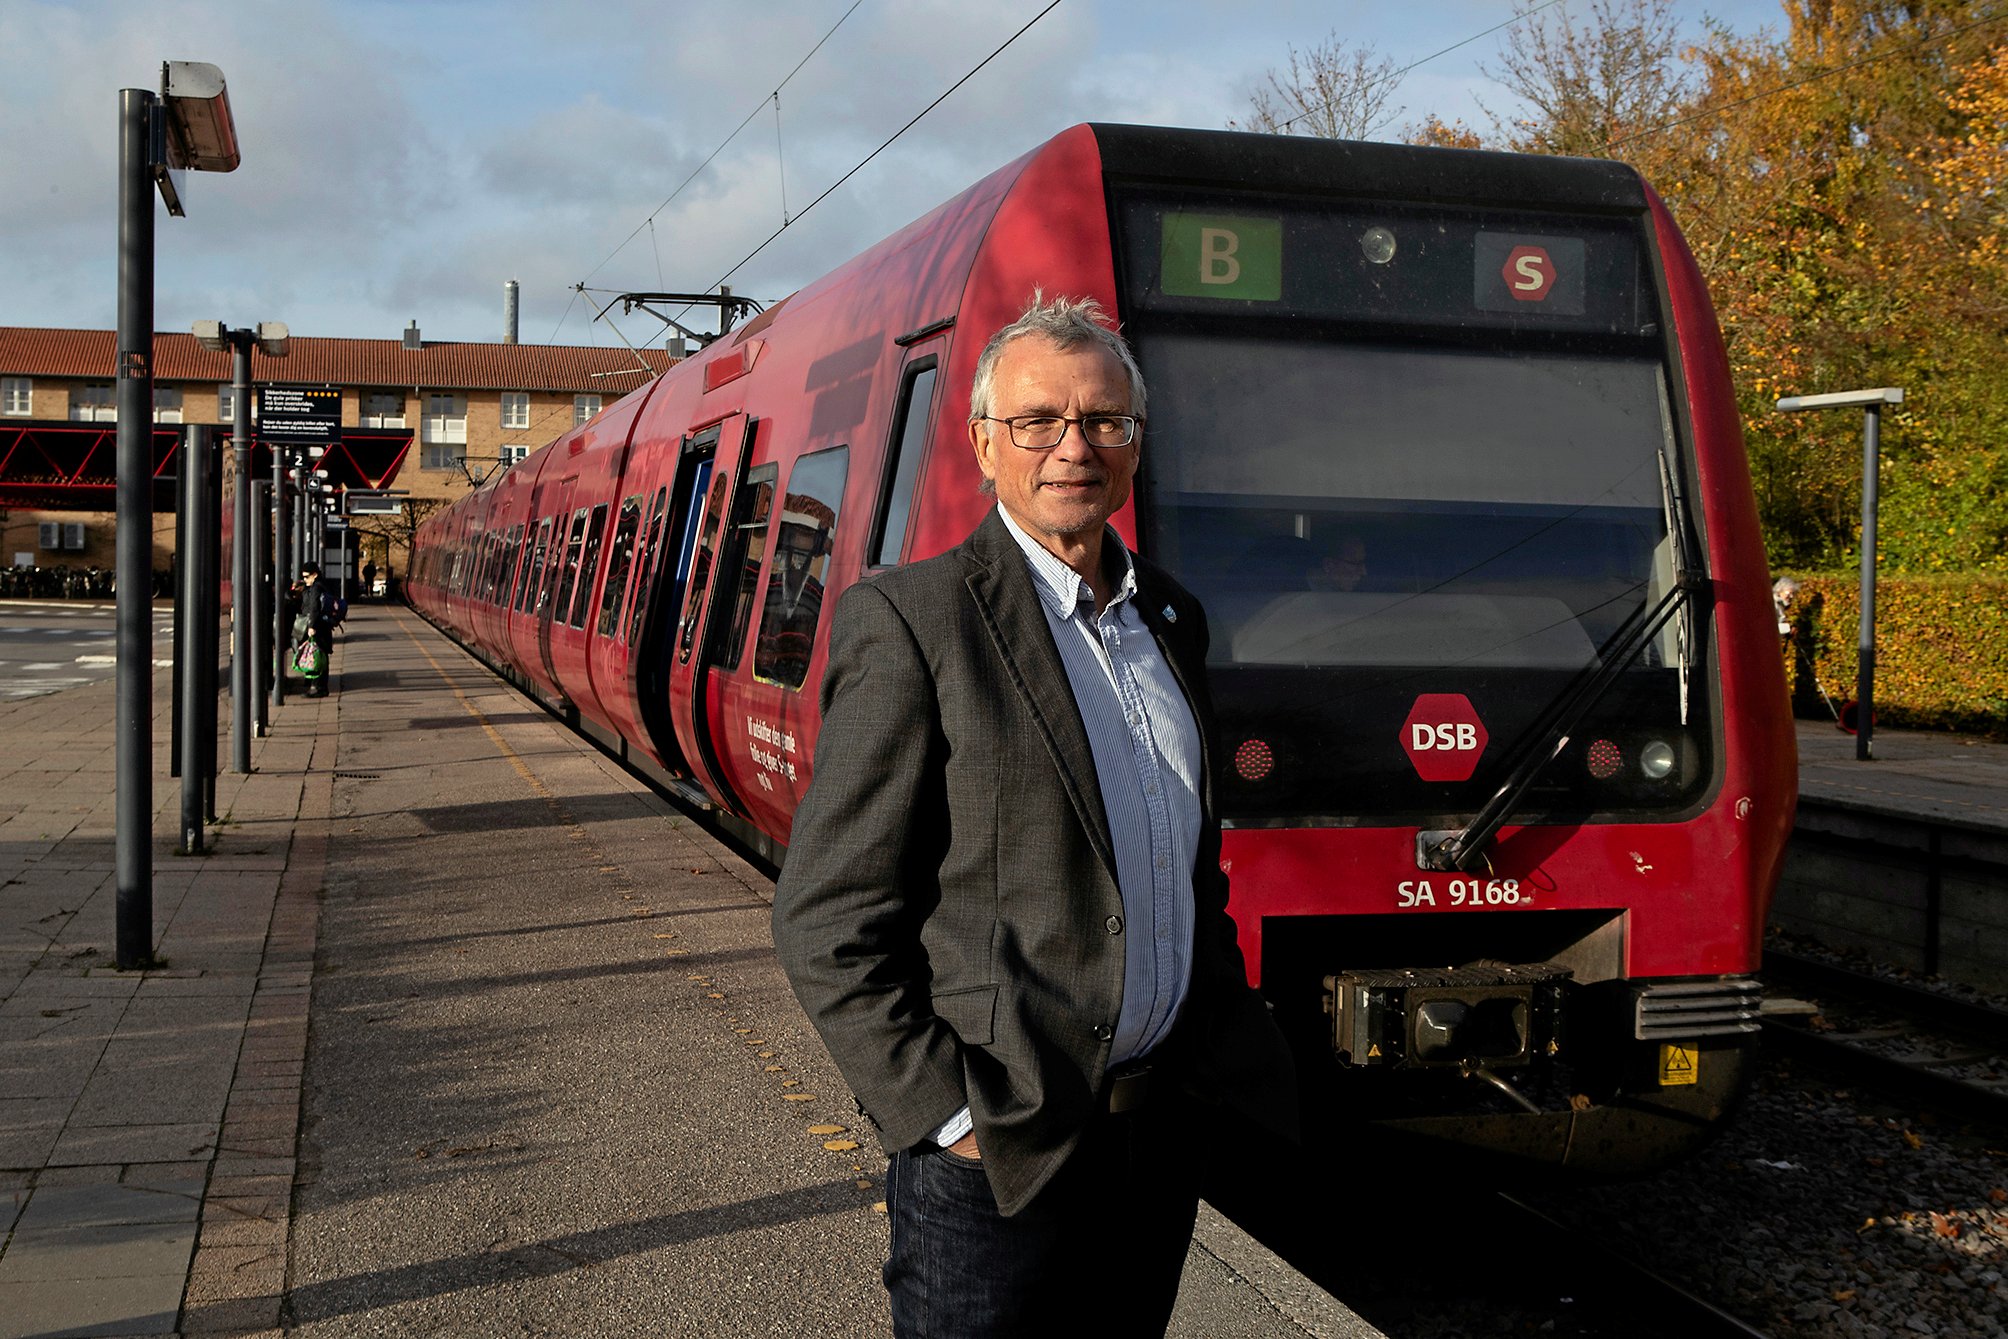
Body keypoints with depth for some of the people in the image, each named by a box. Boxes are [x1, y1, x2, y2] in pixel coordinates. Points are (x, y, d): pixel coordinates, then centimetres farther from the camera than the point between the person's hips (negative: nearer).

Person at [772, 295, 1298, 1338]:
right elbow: (828, 924, -15)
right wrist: (949, 1117, -16)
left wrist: (1226, 1035, 11)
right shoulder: (912, 620, -13)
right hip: (1000, 1149, -6)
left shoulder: (1170, 619, 9)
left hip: (1166, 1124, 7)